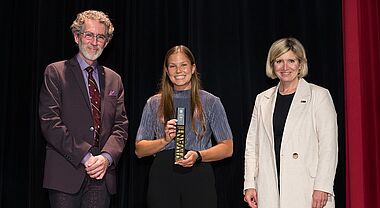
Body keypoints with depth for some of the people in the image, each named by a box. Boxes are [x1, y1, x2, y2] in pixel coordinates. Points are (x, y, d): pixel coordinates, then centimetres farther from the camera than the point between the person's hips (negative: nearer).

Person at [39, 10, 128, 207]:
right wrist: (84, 156, -14)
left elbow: (120, 126, 9)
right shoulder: (55, 72, 2)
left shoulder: (114, 80, 14)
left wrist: (106, 157, -10)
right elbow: (50, 122, -8)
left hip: (102, 176, 3)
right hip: (66, 174, -3)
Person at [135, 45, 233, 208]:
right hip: (162, 177, 1)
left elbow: (227, 148, 5)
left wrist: (198, 155, -12)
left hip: (198, 176, -1)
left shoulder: (210, 102, 8)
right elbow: (139, 150, 9)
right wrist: (165, 140, -9)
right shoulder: (154, 103, 12)